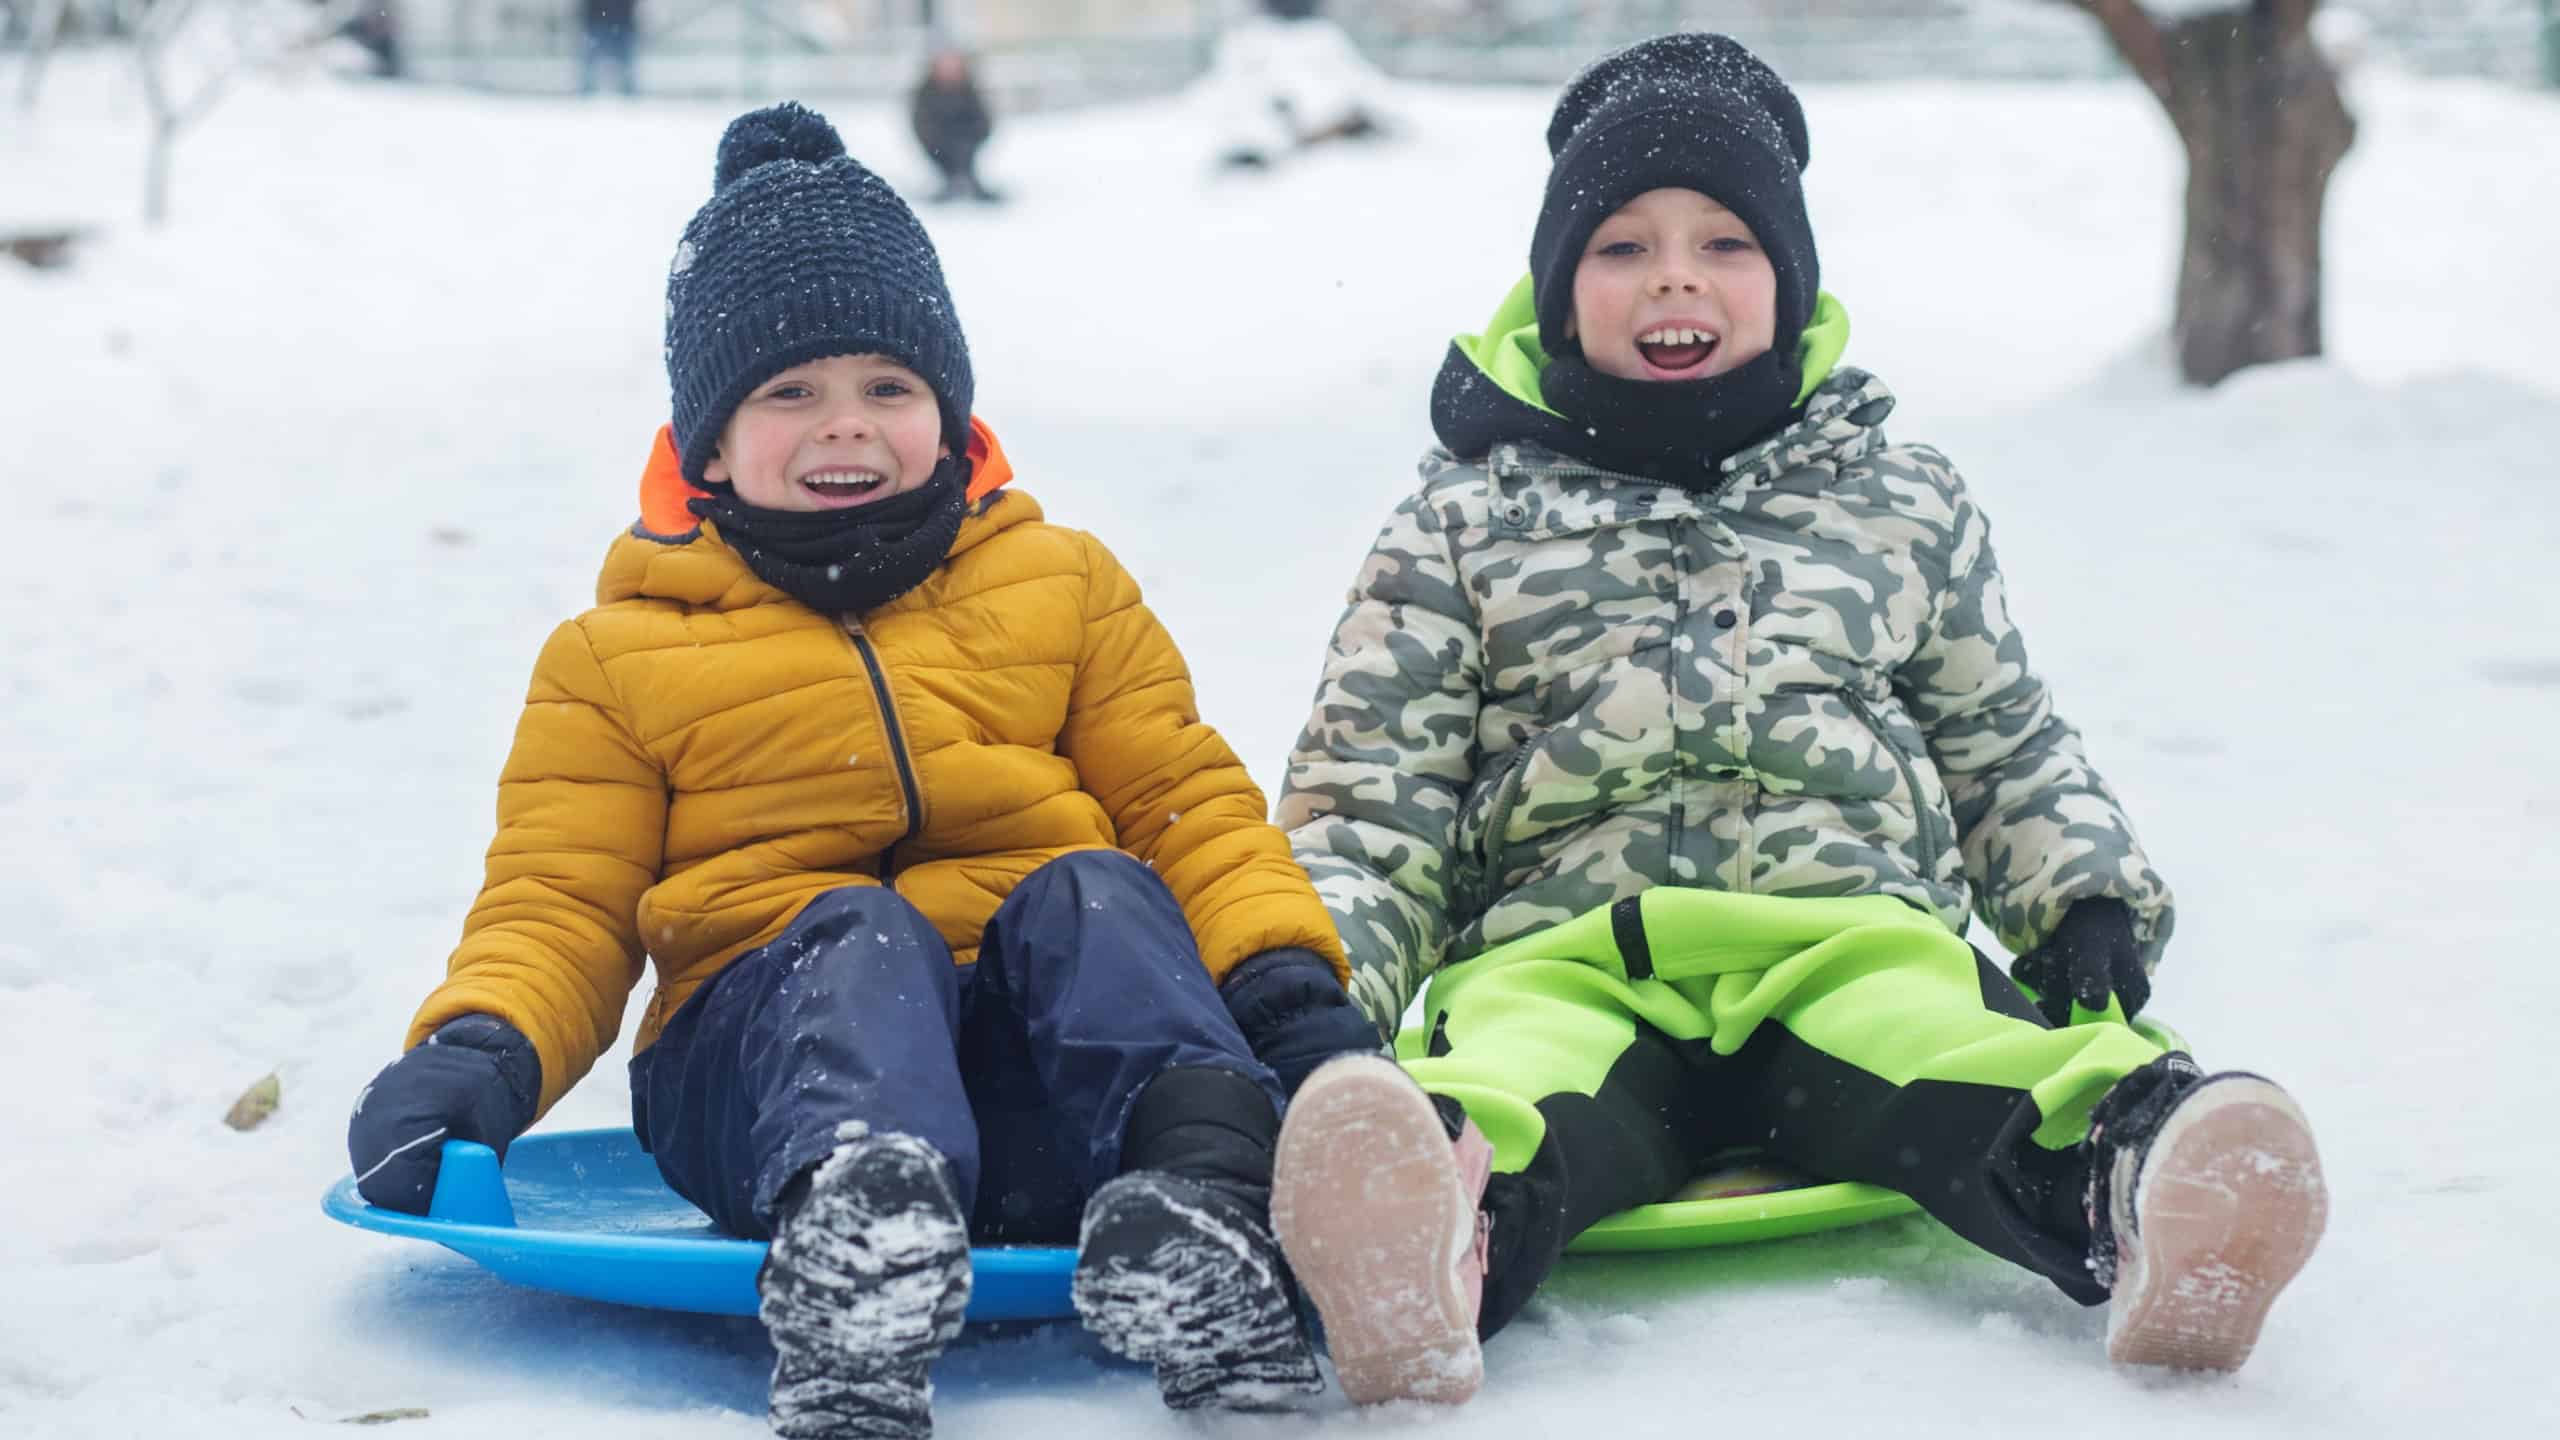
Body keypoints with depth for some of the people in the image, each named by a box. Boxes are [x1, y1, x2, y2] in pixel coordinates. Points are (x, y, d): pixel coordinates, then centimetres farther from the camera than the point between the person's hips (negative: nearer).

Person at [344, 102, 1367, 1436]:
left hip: (1038, 1072, 2)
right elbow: (561, 905, 11)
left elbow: (1187, 803, 15)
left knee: (1089, 895, -29)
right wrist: (481, 1052, -12)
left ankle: (1212, 1188, -58)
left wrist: (1284, 976, -6)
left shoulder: (1060, 584, 20)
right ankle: (852, 1225, -67)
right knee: (860, 933, -34)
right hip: (765, 1046, -1)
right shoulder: (616, 655, 16)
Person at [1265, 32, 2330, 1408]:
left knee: (1946, 1048, -36)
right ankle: (1427, 1244, -72)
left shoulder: (1904, 503, 23)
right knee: (1529, 1086, -39)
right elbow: (1370, 797, 15)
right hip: (1567, 955, -1)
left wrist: (2086, 898, 11)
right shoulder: (1466, 521, 18)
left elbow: (2004, 744, 30)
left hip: (1854, 932, 2)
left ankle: (2138, 1168, -66)